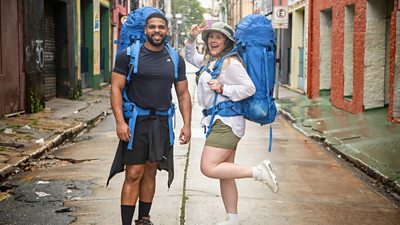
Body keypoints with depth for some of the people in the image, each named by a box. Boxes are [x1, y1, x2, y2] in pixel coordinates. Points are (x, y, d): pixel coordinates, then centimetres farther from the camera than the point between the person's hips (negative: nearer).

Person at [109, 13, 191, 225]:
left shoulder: (175, 60, 10)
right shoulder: (128, 55, -3)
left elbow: (183, 94, 13)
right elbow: (116, 88, -6)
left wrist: (187, 123, 3)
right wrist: (120, 122, -16)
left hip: (161, 123, 4)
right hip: (136, 122, -4)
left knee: (150, 173, 11)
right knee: (133, 174, -7)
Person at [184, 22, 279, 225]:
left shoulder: (230, 63, -12)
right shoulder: (209, 61, 15)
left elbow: (249, 88, -16)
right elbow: (190, 56, 32)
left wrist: (222, 88, -17)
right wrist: (192, 37, 17)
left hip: (226, 122, -9)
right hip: (219, 122, 9)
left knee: (209, 168, -17)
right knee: (224, 175, 11)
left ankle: (259, 172, -11)